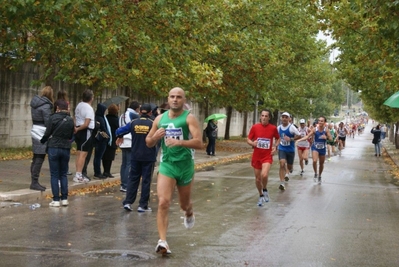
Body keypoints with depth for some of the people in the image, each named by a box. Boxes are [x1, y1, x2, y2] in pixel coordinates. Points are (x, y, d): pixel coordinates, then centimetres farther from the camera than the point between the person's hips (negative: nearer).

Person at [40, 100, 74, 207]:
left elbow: (47, 133, -6)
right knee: (63, 174, 13)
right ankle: (64, 199, 10)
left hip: (53, 148, -3)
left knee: (54, 175, 3)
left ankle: (56, 200, 1)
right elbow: (71, 136, 8)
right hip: (66, 149, 3)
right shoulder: (70, 120, 1)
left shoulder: (53, 118, -10)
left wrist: (42, 141, 13)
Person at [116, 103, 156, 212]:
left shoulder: (133, 123, -2)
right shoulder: (153, 124, -8)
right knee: (146, 180, 4)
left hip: (135, 156, 2)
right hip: (149, 157, -2)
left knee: (133, 178, 12)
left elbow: (119, 131, 0)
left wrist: (119, 137, 20)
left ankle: (128, 202, 6)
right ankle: (143, 205, 5)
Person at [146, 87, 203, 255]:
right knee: (163, 203, -16)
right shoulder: (160, 119, 4)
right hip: (166, 165, 2)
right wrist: (155, 137, -10)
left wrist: (179, 142, -36)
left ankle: (189, 213, 56)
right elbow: (148, 143, 13)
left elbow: (199, 143, -21)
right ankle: (162, 242, -16)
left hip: (185, 166, -1)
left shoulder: (189, 118, -9)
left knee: (184, 204, 18)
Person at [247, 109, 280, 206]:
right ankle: (261, 196, 32)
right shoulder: (255, 127, -3)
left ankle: (265, 190, 6)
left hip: (267, 156, -2)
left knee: (264, 175, -24)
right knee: (257, 178, 9)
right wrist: (252, 143, -18)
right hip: (256, 156, 2)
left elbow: (278, 138, 13)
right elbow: (248, 139, 4)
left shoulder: (273, 128, -4)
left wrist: (275, 146, -4)